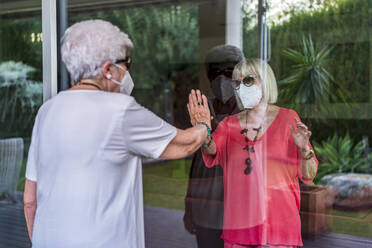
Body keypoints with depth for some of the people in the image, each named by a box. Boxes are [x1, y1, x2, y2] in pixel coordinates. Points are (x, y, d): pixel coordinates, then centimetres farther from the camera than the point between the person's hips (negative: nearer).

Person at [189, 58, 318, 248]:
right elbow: (212, 154, -12)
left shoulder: (287, 119, -2)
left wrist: (304, 148, -21)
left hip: (278, 219, -2)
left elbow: (308, 176, -2)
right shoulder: (230, 124, 7)